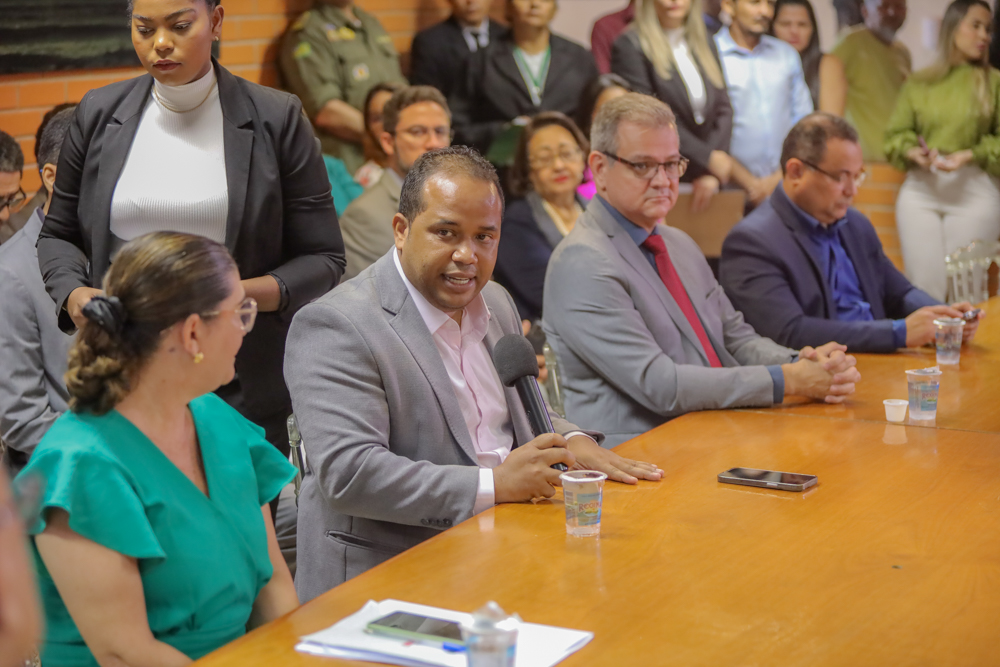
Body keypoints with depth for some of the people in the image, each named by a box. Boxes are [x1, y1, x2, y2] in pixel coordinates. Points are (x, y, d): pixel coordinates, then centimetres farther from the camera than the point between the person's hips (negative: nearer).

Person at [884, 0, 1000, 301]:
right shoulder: (918, 83, 10)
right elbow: (896, 134, 11)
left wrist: (970, 155, -12)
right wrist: (912, 152, -9)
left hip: (974, 190, -1)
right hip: (920, 189, 1)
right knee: (925, 286, -4)